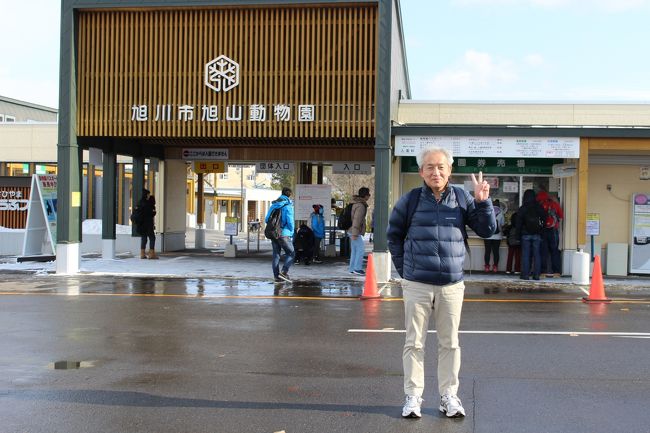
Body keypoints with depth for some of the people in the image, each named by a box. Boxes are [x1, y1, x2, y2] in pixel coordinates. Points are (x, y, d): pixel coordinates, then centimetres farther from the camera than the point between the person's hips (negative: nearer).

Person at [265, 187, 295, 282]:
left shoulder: (273, 205, 10)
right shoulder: (288, 206, -9)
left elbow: (266, 219, 10)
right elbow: (290, 222, -13)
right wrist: (291, 232, 4)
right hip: (283, 234, -6)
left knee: (276, 254, 11)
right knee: (291, 253, 4)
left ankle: (276, 276, 10)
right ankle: (284, 272, -11)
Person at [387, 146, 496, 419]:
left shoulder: (462, 199, 4)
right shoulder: (410, 200, 1)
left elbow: (487, 230, 4)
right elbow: (394, 235, 13)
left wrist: (482, 202, -10)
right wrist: (403, 268, 9)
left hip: (452, 285, 1)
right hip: (417, 284, -1)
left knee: (450, 343, 9)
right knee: (414, 343, 5)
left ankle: (448, 396, 20)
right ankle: (413, 397, 14)